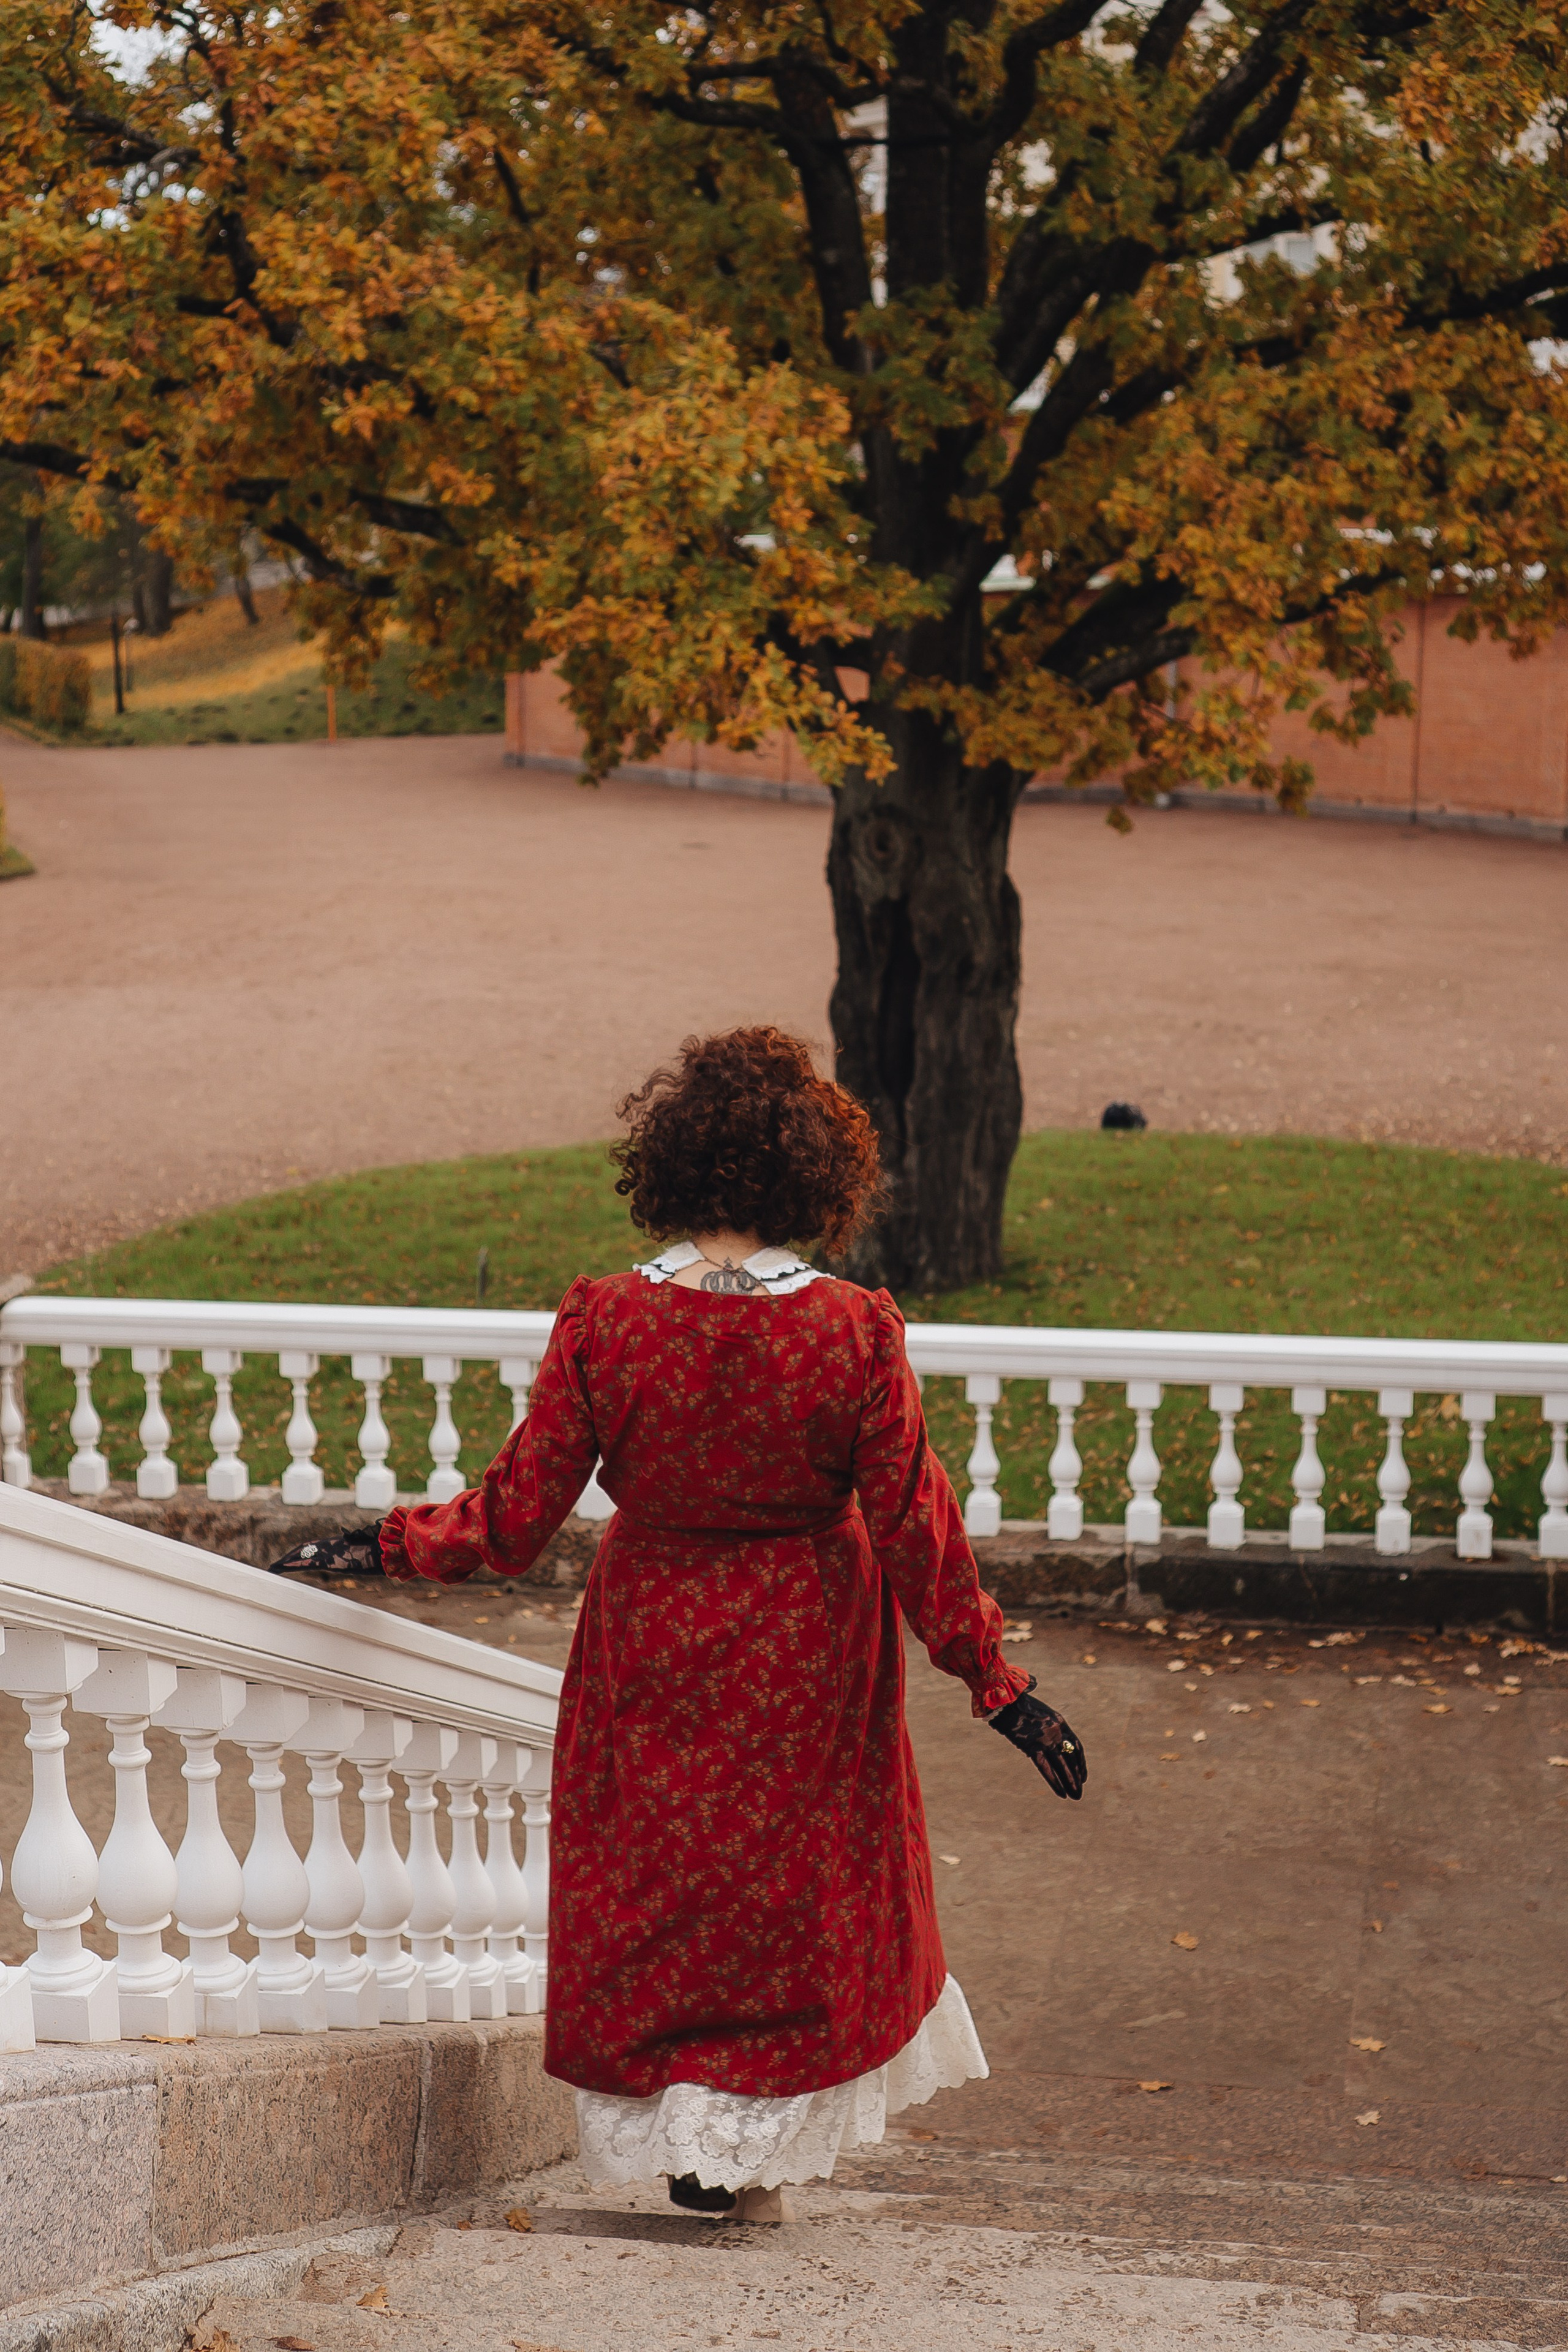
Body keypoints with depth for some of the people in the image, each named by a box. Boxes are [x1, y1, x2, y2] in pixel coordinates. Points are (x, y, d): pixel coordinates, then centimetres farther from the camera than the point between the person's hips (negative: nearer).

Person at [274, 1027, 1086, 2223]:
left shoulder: (602, 1323, -16)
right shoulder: (856, 1332, -18)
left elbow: (516, 1517, -11)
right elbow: (914, 1529, -14)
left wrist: (383, 1542, 4)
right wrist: (998, 1684, -5)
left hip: (649, 1654, 0)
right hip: (809, 1664, 0)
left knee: (644, 1893, 19)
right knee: (798, 1892, 18)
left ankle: (679, 2145, 24)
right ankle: (757, 2158, 24)